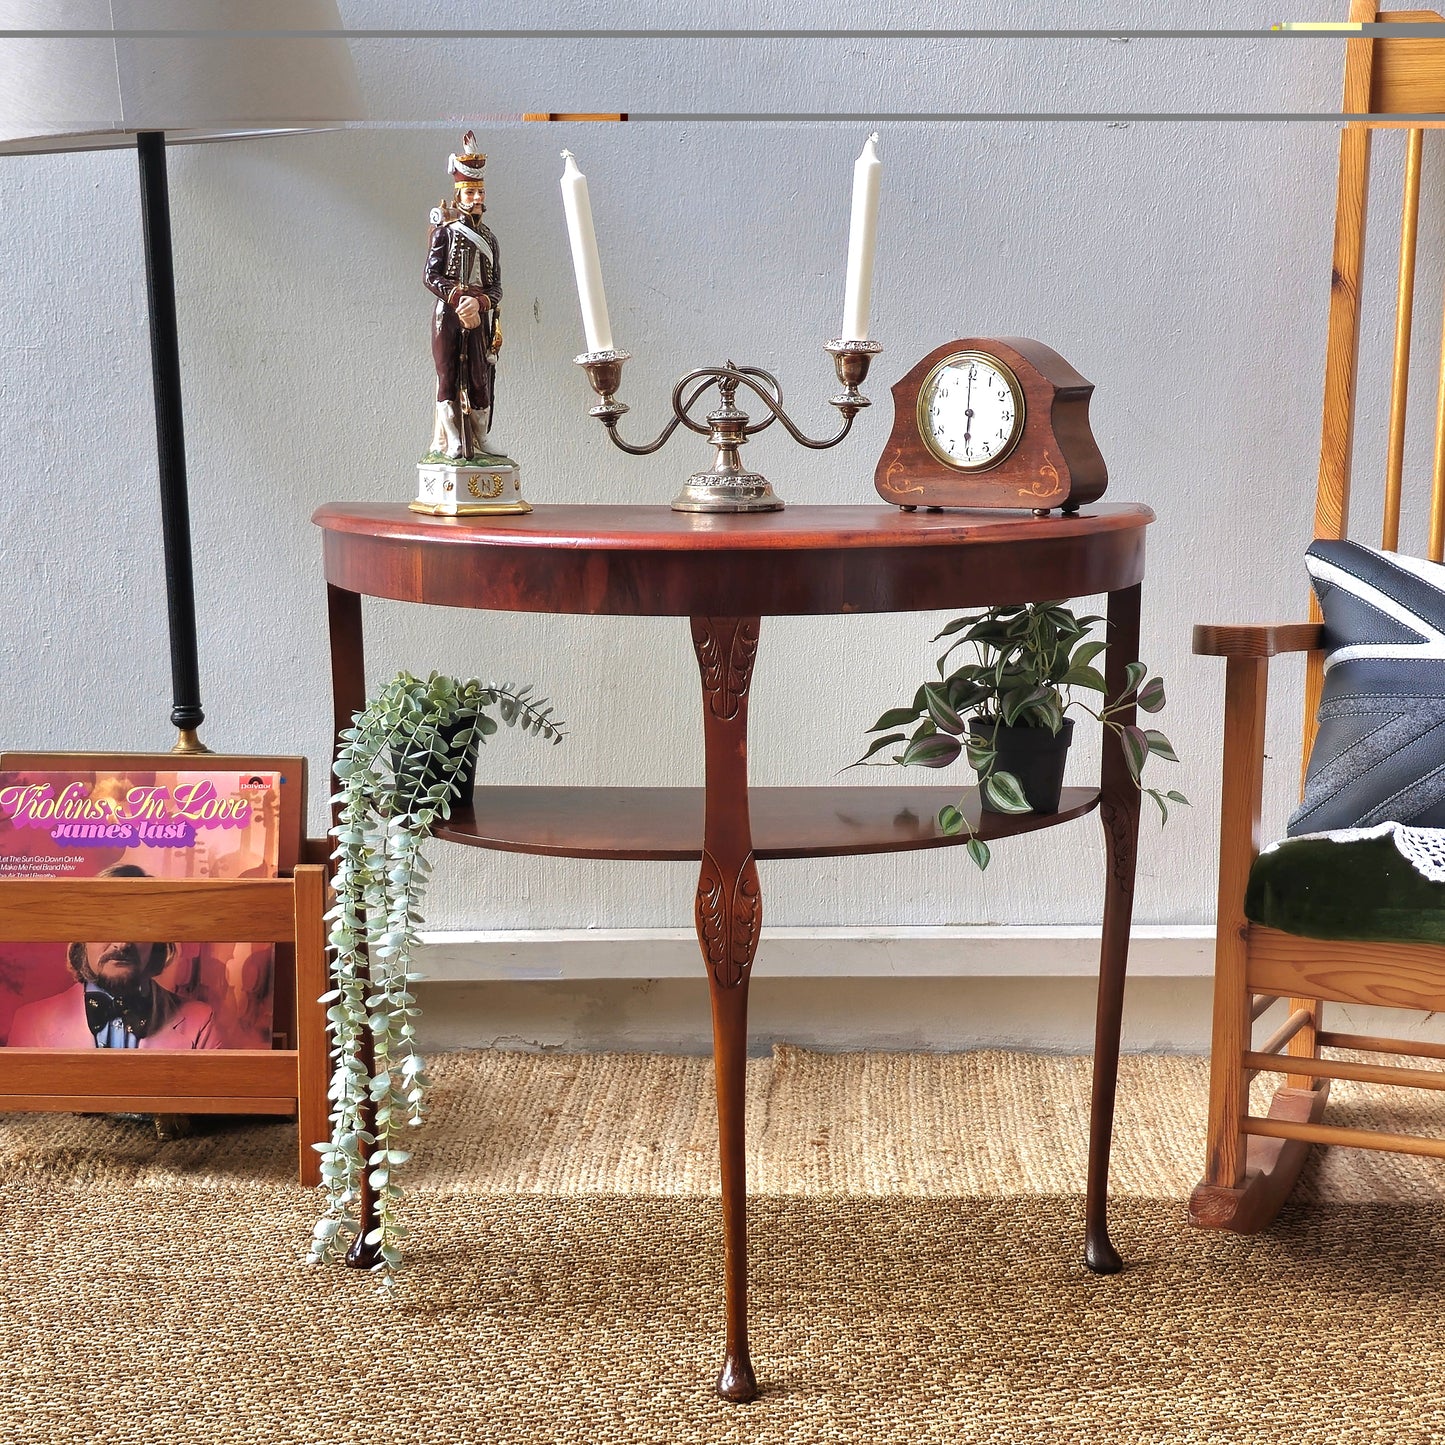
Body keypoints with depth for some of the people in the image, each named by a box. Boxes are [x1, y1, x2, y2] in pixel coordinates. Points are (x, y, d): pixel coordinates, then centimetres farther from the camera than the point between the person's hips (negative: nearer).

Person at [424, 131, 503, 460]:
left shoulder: (489, 239, 14)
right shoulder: (445, 231, 2)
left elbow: (496, 287, 6)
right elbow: (431, 275, -6)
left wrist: (478, 303, -14)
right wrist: (459, 299, -17)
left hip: (480, 318, 4)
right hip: (448, 314, -4)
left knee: (480, 379, 2)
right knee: (449, 376, -3)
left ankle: (478, 442, 9)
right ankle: (451, 443, 0)